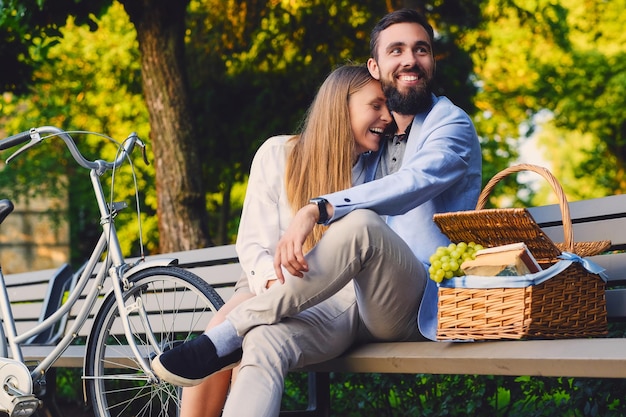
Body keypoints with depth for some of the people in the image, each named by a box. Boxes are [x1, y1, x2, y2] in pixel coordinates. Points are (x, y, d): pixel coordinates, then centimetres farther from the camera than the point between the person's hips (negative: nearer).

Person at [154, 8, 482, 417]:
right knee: (265, 342, -27)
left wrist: (317, 209, -33)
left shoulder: (453, 125, 4)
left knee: (361, 223, -37)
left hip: (415, 306, -5)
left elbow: (414, 183, -19)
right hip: (351, 295, 6)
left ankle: (227, 336, -28)